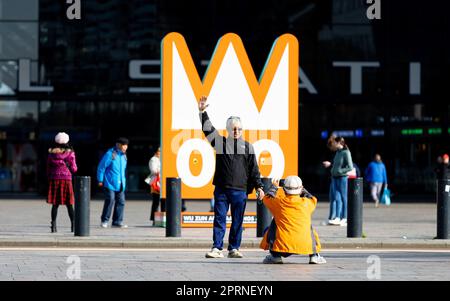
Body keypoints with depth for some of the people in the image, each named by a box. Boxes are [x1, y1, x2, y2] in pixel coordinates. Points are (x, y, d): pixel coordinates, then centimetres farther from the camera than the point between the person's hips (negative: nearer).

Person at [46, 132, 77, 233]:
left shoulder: (51, 153, 4)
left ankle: (53, 225, -3)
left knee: (55, 204, 4)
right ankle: (73, 224, -1)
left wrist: (49, 179, 15)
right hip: (66, 179, -2)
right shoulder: (70, 153, -2)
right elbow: (73, 169, -2)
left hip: (54, 179, 2)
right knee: (69, 204, 4)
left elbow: (48, 169, 7)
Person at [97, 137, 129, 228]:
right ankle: (104, 221, 1)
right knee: (110, 200, -11)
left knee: (121, 201, 2)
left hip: (120, 184, 7)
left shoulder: (123, 156, 13)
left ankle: (117, 221, 9)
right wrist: (100, 180, -8)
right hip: (110, 183, -7)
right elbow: (101, 167, -8)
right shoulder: (110, 154, -11)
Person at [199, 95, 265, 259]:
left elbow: (254, 169, 9)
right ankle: (217, 248, -3)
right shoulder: (220, 142, 8)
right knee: (219, 219, -3)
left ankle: (234, 248, 12)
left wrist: (259, 186, 5)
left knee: (237, 221, 4)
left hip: (240, 190, 1)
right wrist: (202, 112, -9)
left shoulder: (248, 147, 9)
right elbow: (208, 129, 1)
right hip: (221, 189, -1)